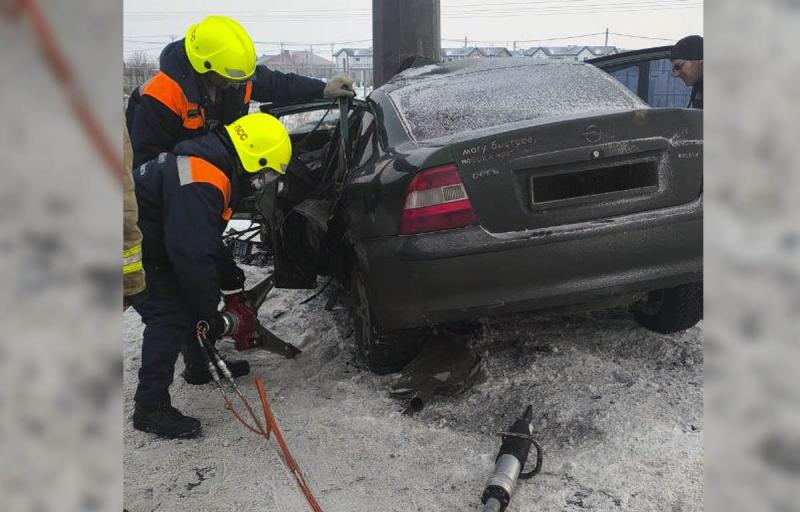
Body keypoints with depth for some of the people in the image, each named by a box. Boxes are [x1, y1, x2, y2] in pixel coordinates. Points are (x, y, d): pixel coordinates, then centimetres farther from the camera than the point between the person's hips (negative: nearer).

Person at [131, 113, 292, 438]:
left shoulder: (211, 160, 4)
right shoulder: (199, 183, -31)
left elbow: (208, 239, 15)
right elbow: (193, 254, -32)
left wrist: (232, 279, 17)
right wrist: (210, 314, -24)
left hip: (155, 243, 10)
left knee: (196, 299, 16)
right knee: (170, 315, -13)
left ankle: (201, 366, 35)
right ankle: (150, 407, -6)